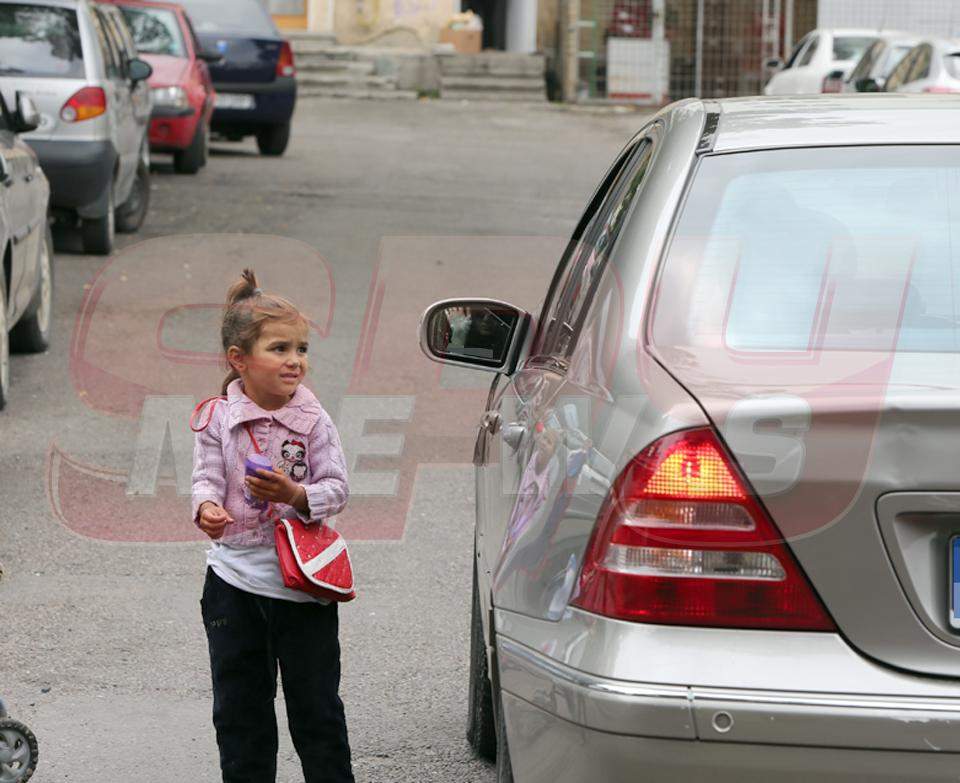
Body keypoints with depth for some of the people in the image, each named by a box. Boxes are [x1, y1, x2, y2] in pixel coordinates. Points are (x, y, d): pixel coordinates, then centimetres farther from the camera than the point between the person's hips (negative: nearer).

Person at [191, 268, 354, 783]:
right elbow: (207, 479, -7)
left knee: (316, 706, 7)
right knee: (240, 707, 11)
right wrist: (208, 509, -29)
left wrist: (296, 495, -26)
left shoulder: (313, 421, -6)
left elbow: (336, 488, -7)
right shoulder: (218, 419, -4)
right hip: (235, 576, 1)